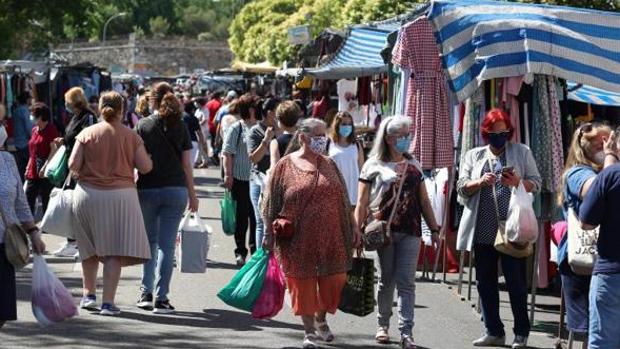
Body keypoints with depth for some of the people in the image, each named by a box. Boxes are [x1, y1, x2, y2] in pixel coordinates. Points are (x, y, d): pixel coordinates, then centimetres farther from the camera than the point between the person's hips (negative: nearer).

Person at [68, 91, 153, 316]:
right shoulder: (131, 137, -3)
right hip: (120, 195, -2)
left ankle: (89, 295, 26)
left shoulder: (87, 134, 0)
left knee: (89, 248, 19)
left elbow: (73, 166, -5)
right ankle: (108, 302, -6)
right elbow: (145, 167, -6)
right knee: (115, 251, -1)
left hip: (88, 194, 2)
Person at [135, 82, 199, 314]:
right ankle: (161, 299, -3)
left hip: (147, 189, 0)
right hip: (176, 189, 0)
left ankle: (146, 293, 14)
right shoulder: (180, 127, 2)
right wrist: (192, 194, 11)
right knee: (167, 244, 0)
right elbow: (186, 164, 4)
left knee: (150, 241, 16)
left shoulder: (143, 125, -1)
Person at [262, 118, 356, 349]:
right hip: (299, 240, -3)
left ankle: (321, 320, 30)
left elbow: (343, 199, 15)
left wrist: (352, 226, 10)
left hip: (330, 238, 3)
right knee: (304, 284, 3)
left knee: (333, 280, 4)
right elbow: (273, 203, 1)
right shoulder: (285, 166, -1)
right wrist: (269, 234, -1)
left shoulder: (328, 165, 11)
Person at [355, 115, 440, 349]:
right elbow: (361, 204, 1)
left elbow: (424, 201, 17)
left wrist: (434, 228, 11)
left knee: (406, 282, -5)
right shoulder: (373, 165, 3)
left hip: (410, 232, 2)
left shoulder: (414, 165, 14)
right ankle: (383, 325, 24)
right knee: (386, 280, 8)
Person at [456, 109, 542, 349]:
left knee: (516, 282, -2)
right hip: (483, 230, 3)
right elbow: (462, 187, 6)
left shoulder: (522, 153, 8)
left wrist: (518, 182, -14)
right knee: (485, 282, 6)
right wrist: (481, 182, -13)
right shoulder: (473, 156, 13)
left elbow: (536, 184, 5)